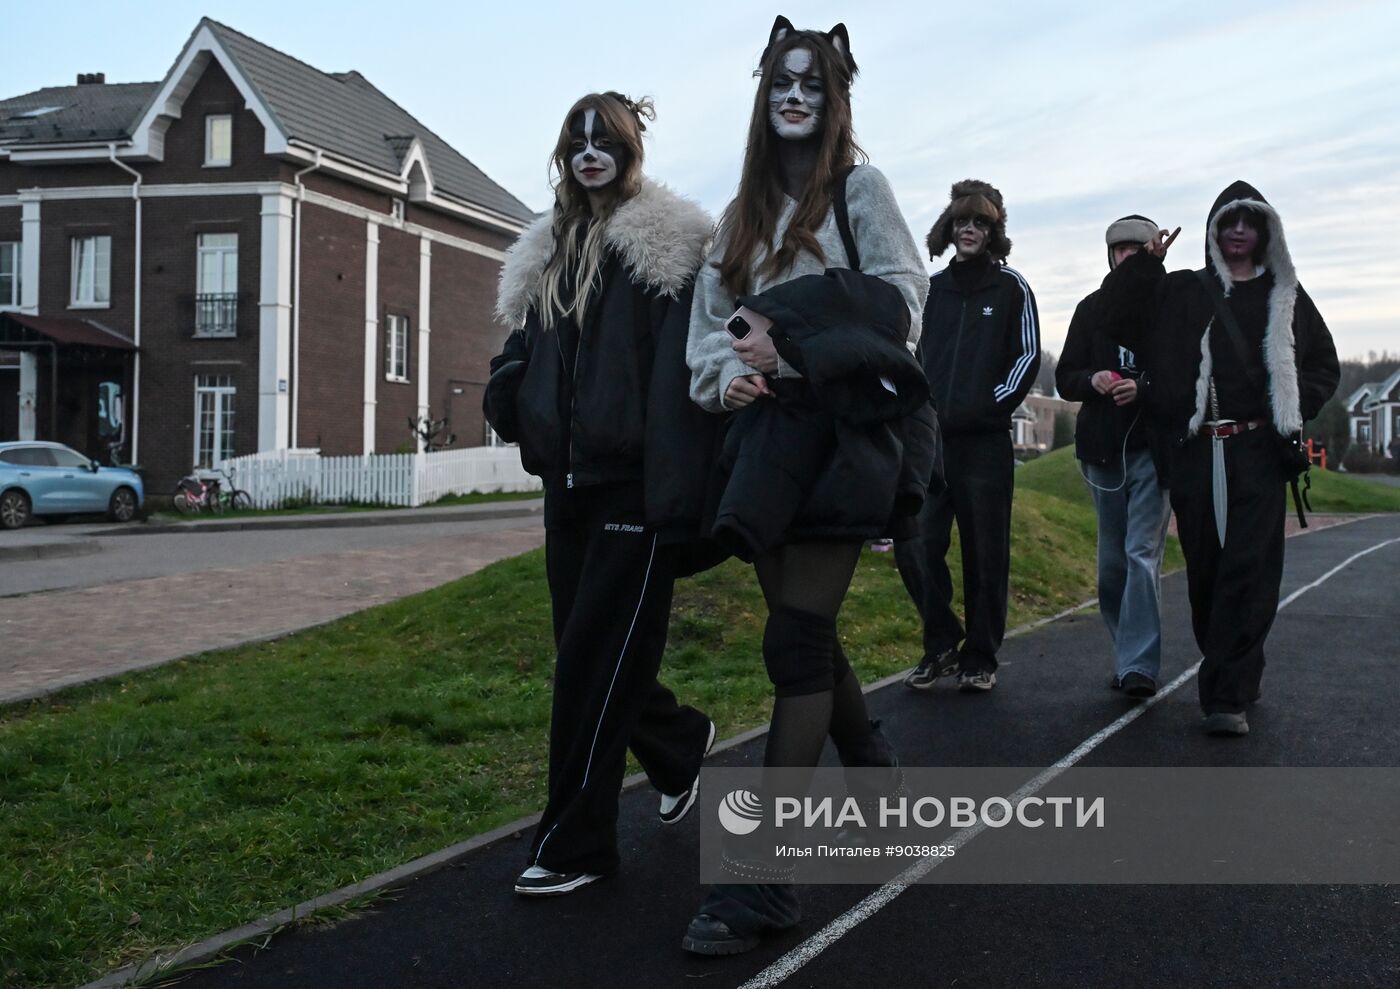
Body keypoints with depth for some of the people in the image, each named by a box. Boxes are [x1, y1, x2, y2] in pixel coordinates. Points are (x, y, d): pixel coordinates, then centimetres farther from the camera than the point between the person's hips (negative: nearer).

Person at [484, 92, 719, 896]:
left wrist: (676, 491, -22)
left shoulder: (667, 243, -5)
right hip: (568, 478, 7)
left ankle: (576, 842, 5)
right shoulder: (548, 253, 17)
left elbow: (681, 369, -14)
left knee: (596, 654, -6)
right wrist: (509, 400, -4)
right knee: (587, 647, 13)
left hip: (633, 481, -7)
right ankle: (680, 741, 40)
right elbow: (526, 352, 20)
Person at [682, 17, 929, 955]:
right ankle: (877, 773, 33)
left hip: (841, 428, -6)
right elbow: (711, 320, 16)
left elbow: (897, 307, -5)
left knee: (794, 642, -12)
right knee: (808, 636, 9)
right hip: (767, 431, 6)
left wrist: (793, 344, -15)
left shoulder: (860, 188, 5)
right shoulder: (742, 212, 20)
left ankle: (764, 876, -11)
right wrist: (727, 374, -6)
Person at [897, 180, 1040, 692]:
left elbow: (1028, 356, 3)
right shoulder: (932, 288, 15)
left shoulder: (1010, 287, 6)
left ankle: (980, 658, 11)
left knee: (985, 552, 1)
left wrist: (991, 405, -8)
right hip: (929, 438, 3)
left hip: (985, 439, -3)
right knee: (914, 545, -4)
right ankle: (941, 643, 13)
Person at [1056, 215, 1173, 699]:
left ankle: (1137, 666, -11)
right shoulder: (1092, 309, 11)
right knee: (1112, 560, 9)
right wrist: (1093, 381, -11)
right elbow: (1065, 378, 10)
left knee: (1142, 554, -11)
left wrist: (1143, 389, -20)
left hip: (1154, 446, -4)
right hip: (1103, 449, 4)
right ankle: (1130, 656, 21)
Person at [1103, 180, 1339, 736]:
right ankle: (1237, 678, 19)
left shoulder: (1285, 297, 15)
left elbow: (1325, 366, 19)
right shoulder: (1181, 293, 14)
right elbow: (1117, 316, 7)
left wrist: (1295, 408, 3)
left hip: (1258, 454, -1)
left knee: (1248, 571, -10)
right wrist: (1143, 265, -2)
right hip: (1195, 455, 1)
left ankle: (1227, 695, -11)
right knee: (1205, 572, 3)